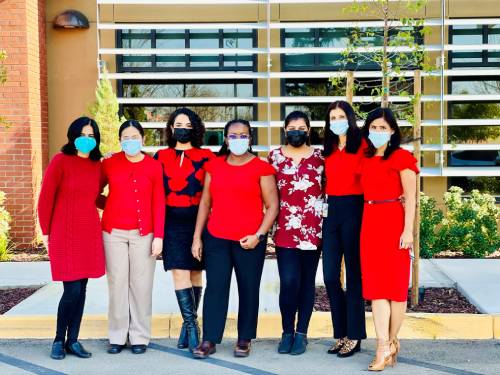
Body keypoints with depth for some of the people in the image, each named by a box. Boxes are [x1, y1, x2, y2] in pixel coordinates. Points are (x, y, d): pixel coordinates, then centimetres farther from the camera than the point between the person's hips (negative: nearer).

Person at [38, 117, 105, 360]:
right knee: (72, 290, -7)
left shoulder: (97, 165, 9)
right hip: (65, 234, -5)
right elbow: (45, 199, -3)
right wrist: (46, 232, 0)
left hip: (90, 234, 5)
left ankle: (73, 341, 18)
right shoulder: (60, 161, -6)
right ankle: (59, 340, 13)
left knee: (82, 289, 7)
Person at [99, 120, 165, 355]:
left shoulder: (154, 166, 1)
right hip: (114, 232, 1)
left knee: (141, 284, 3)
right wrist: (111, 205, 4)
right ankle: (117, 337, 14)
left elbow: (159, 204, 0)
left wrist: (158, 236, -5)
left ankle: (139, 336, 14)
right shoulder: (109, 163, 4)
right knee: (117, 283, 4)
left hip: (143, 233, -1)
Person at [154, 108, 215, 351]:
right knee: (180, 273, -6)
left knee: (195, 272, 6)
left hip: (197, 220, -1)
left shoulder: (206, 157, 2)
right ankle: (192, 325, -1)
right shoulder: (161, 156, 9)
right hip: (172, 222, 1)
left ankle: (188, 324, 19)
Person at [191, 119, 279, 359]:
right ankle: (209, 341, 7)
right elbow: (205, 202, 13)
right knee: (215, 288, -1)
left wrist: (259, 235, -11)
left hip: (249, 241, -2)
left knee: (248, 289, 5)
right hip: (216, 239, 2)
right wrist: (197, 236, 8)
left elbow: (272, 206, -2)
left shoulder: (261, 168, 0)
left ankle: (244, 339, 18)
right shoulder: (214, 165, 10)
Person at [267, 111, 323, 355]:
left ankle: (301, 333, 17)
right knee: (288, 281, -7)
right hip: (285, 228, 0)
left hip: (312, 228, 1)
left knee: (307, 281, 7)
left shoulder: (320, 157, 6)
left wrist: (327, 220, 3)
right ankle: (287, 332, 10)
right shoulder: (275, 157, 7)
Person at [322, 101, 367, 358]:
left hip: (353, 209, -6)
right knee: (330, 276, 6)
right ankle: (341, 333, 18)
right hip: (331, 210, 6)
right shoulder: (328, 149, 15)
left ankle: (354, 336, 12)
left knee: (353, 274, 2)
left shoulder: (362, 146, -3)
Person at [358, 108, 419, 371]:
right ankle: (384, 347, 2)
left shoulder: (402, 157, -3)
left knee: (395, 282, 3)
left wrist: (408, 230, -13)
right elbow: (366, 193, 14)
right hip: (369, 222, 5)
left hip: (394, 222, -5)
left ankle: (392, 341, 16)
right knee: (375, 283, 0)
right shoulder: (365, 160, 14)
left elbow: (410, 197, -7)